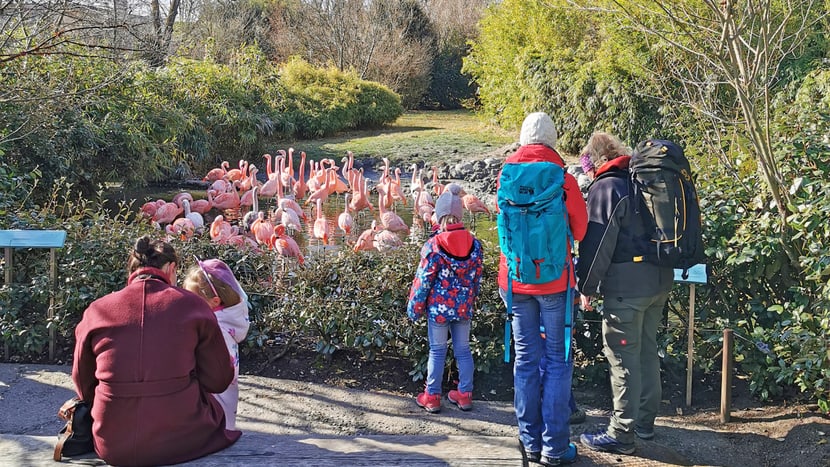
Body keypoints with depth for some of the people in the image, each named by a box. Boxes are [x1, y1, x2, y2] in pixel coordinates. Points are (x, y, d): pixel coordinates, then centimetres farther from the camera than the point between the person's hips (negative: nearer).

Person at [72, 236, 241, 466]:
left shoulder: (96, 311, 0)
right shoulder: (192, 305, -4)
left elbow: (84, 386, 11)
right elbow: (218, 380, 2)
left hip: (112, 447, 2)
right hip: (179, 444, -2)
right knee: (214, 410, 29)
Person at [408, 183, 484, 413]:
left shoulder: (434, 245, -15)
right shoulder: (474, 243, -2)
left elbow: (423, 280, -12)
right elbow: (477, 277, 6)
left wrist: (414, 306, -2)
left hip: (438, 307, -4)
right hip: (464, 307, 4)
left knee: (437, 351, 7)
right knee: (463, 350, 14)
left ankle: (432, 397, 16)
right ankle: (464, 394, 22)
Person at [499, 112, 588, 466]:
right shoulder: (562, 178, -10)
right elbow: (580, 229, 0)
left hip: (515, 278, 3)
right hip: (553, 279, -3)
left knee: (526, 359, 11)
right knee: (557, 361, 5)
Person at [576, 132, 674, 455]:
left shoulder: (605, 188, -10)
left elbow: (596, 244, -13)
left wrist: (586, 286, -5)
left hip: (626, 284, -8)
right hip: (659, 279, 8)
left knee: (623, 357, -3)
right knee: (647, 350, 17)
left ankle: (622, 434, 2)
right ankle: (645, 421, 27)